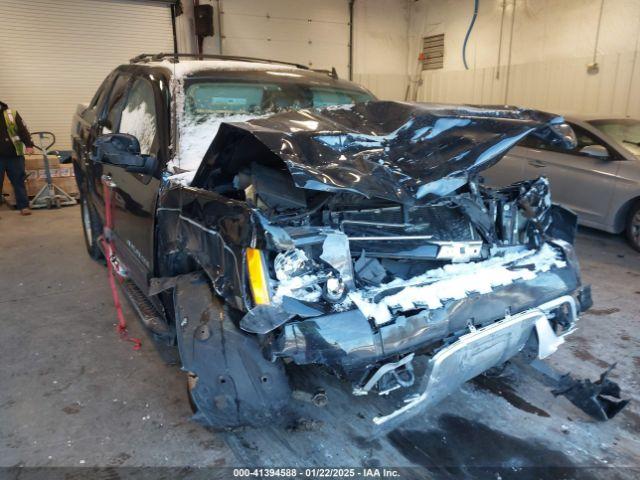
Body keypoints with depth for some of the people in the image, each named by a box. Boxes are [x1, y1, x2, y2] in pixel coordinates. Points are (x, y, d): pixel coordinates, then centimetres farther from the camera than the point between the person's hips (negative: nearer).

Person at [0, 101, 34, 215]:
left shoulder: (11, 114, 3)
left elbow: (23, 130, -2)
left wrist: (28, 145, -14)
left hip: (14, 155, -1)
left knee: (19, 181, 5)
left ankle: (23, 206, 11)